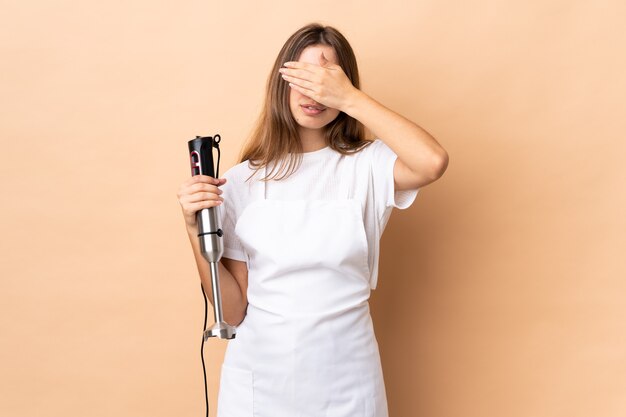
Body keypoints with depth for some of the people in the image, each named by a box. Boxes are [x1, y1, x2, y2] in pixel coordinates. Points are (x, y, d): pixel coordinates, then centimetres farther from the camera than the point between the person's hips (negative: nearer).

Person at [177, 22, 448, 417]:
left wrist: (348, 97, -24)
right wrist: (197, 230, -17)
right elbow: (233, 310, -4)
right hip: (257, 381, 1)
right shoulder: (242, 181, -3)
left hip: (346, 384, 0)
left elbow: (433, 162, -29)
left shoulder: (368, 166, -6)